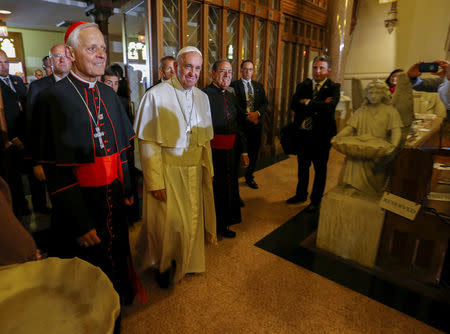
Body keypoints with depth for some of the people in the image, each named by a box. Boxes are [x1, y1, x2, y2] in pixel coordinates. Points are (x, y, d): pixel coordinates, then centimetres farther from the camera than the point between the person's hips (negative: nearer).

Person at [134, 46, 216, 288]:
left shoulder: (202, 97, 6)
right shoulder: (156, 95, -11)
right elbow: (147, 143, -13)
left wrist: (208, 170, 10)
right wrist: (155, 181, -16)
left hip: (195, 172, 5)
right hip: (167, 171, -5)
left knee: (192, 220, 16)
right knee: (167, 223, 7)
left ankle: (186, 263, 40)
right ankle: (163, 265, 35)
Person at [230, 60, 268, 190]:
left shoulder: (259, 86, 14)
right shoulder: (234, 85, -1)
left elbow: (265, 103, 8)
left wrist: (257, 113, -11)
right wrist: (247, 116, -13)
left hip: (256, 123, 5)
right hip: (240, 124, -4)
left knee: (253, 152, 11)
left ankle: (249, 177, 28)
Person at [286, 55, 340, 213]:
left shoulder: (333, 87, -6)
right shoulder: (303, 85, 5)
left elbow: (329, 106, -25)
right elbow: (294, 104, -11)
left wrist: (306, 102, -16)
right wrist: (318, 106, -20)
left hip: (321, 134, -4)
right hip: (303, 133, 4)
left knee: (320, 170, 10)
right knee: (302, 167, 19)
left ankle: (315, 201, 27)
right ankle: (301, 194, 38)